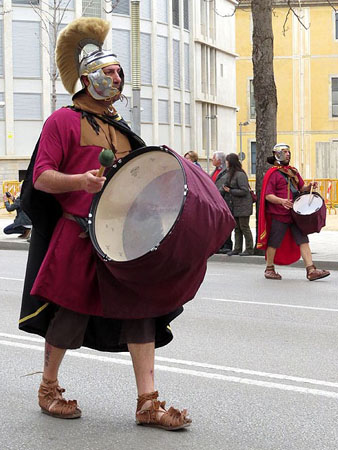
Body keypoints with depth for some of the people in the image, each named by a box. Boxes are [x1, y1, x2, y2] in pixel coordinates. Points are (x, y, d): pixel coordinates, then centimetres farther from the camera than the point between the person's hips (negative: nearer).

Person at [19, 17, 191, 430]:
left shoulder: (121, 128, 20)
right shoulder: (64, 121, -2)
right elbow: (41, 177, -10)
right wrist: (81, 181, -28)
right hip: (78, 235, -6)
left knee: (140, 308, -1)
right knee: (71, 311, 1)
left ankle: (148, 403, 1)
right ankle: (48, 388, 24)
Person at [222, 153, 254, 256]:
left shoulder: (240, 175, -16)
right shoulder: (230, 174, 12)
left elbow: (244, 191, -20)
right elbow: (226, 185, 20)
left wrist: (230, 191, -15)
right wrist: (225, 189, 0)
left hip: (243, 205, -9)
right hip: (236, 205, 9)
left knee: (244, 227, -4)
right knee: (237, 228, 10)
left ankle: (249, 249, 3)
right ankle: (237, 248, 14)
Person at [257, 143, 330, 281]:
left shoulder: (293, 172, 18)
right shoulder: (272, 173, -6)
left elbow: (301, 188, 22)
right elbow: (268, 195, -12)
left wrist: (309, 186, 0)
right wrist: (281, 201, -29)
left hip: (295, 213, 7)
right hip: (279, 214, -7)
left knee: (303, 240, -1)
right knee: (274, 242, 2)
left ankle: (311, 270, -4)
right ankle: (269, 269, 18)